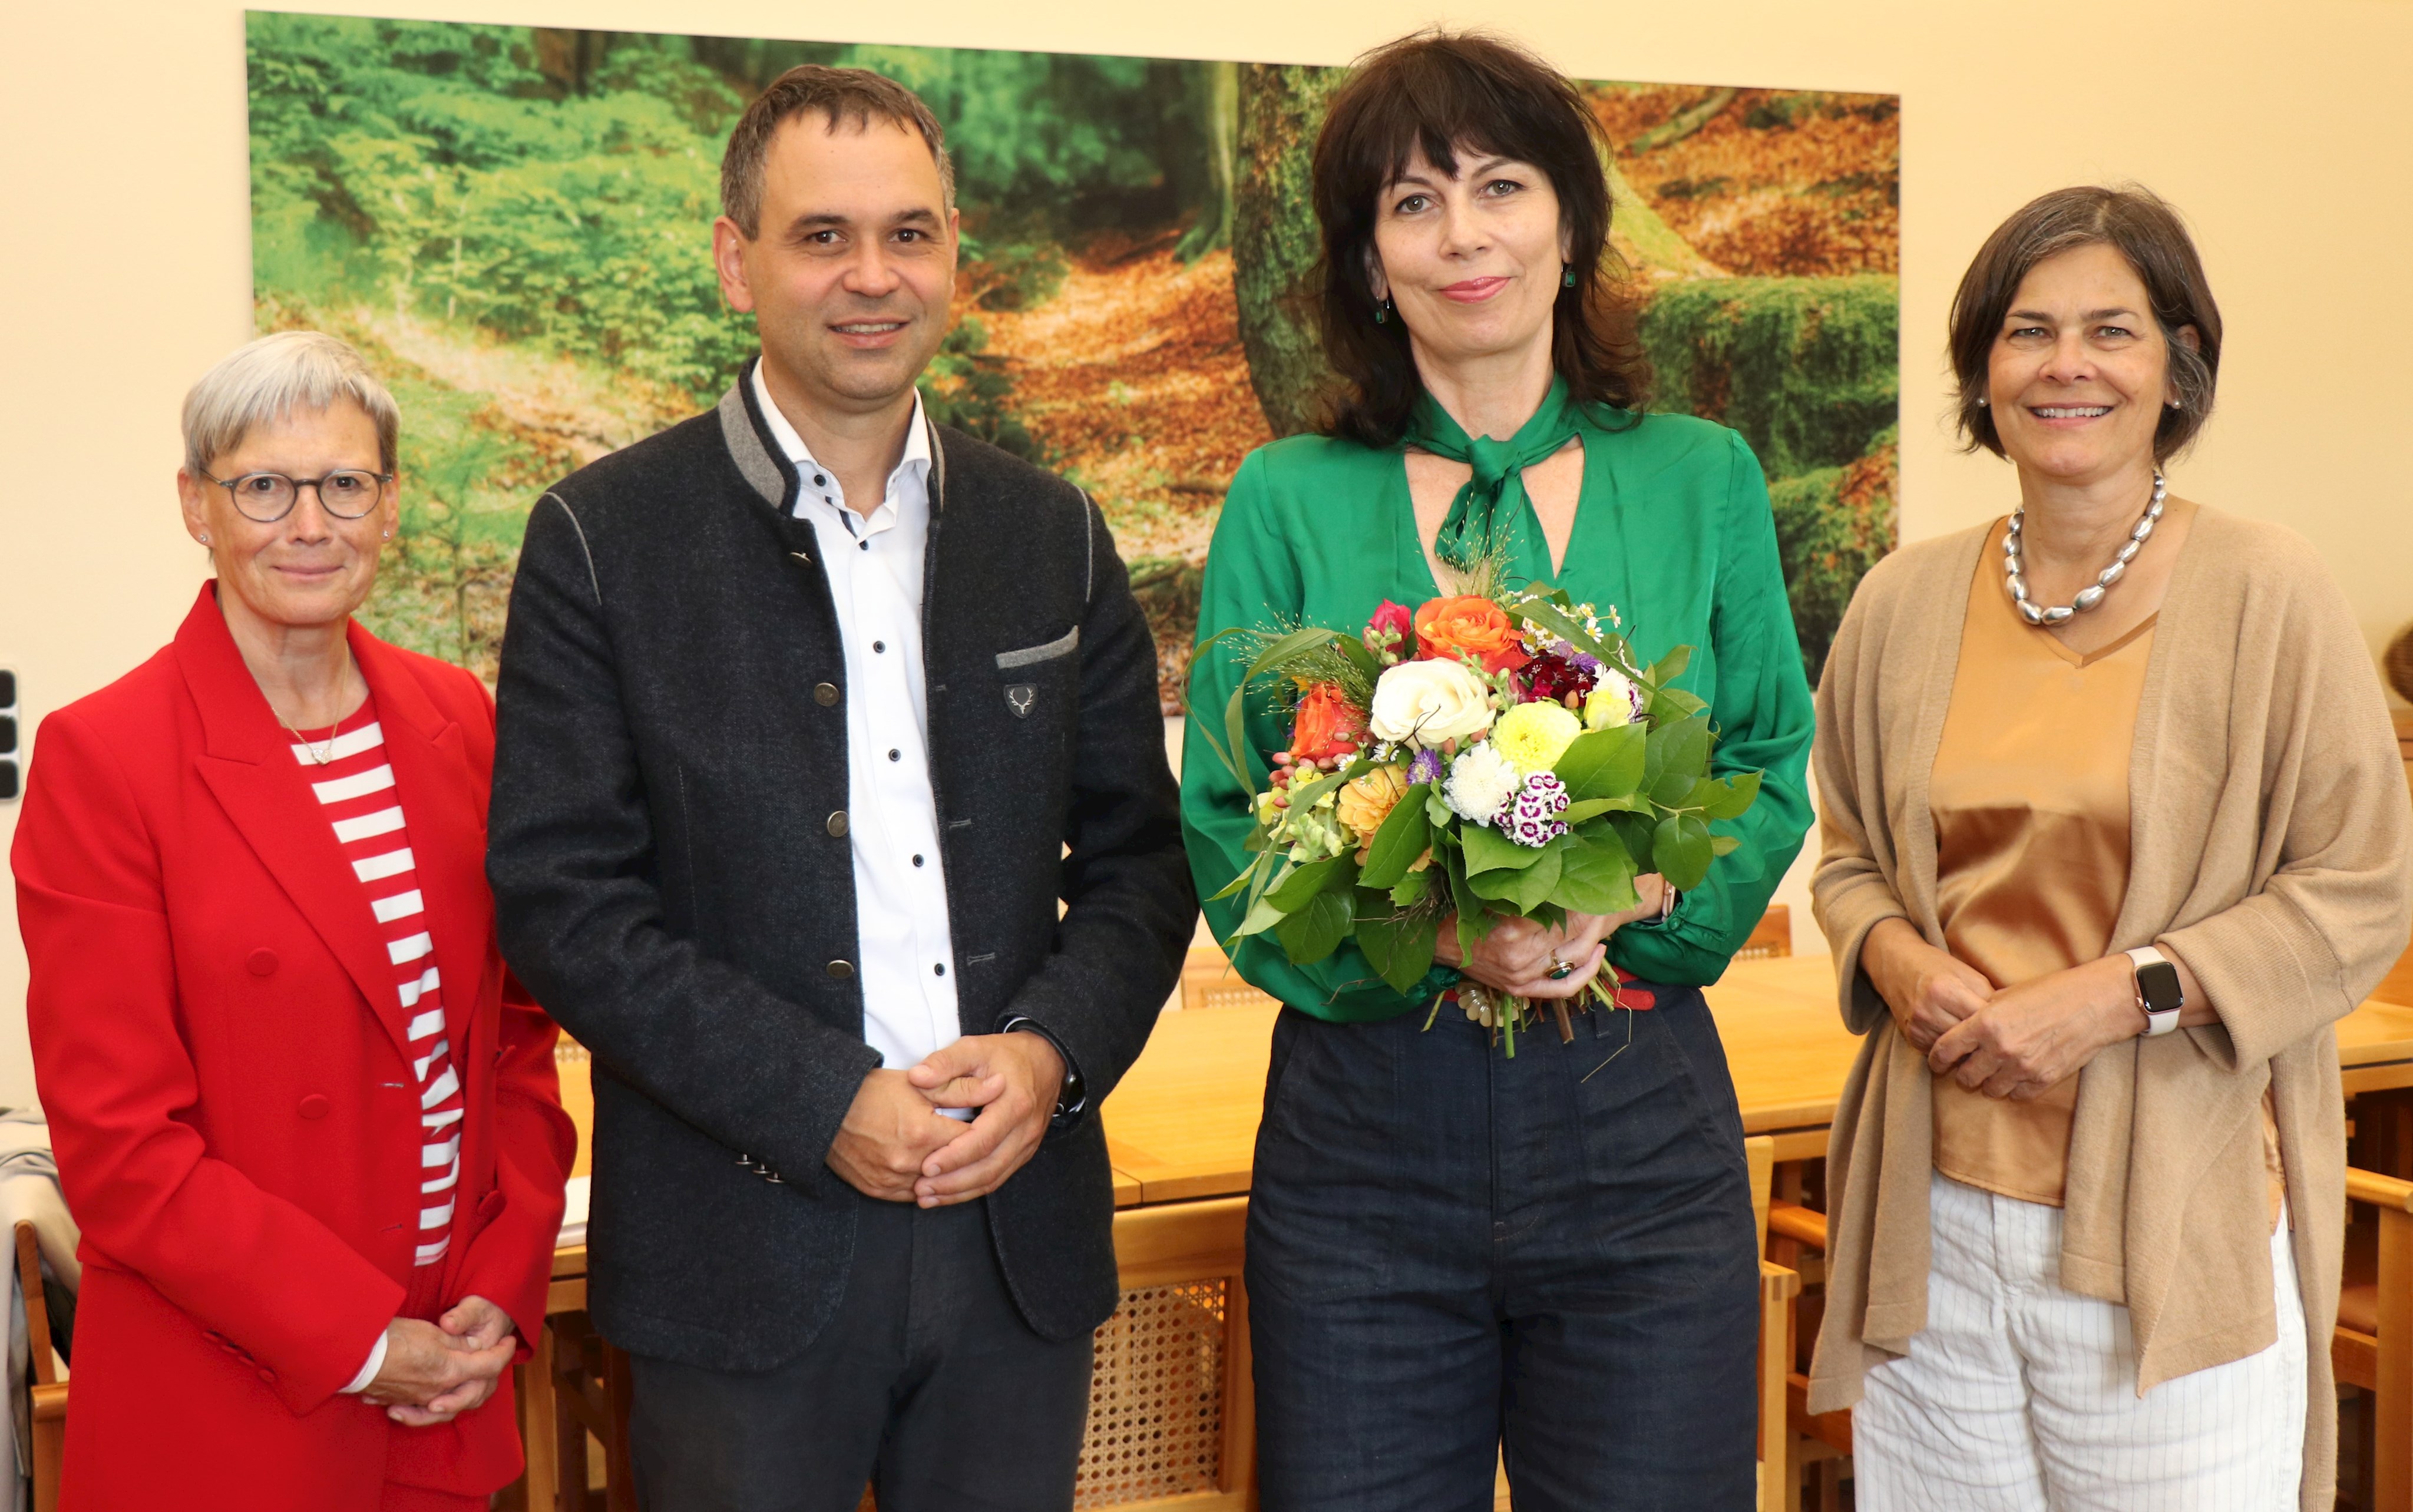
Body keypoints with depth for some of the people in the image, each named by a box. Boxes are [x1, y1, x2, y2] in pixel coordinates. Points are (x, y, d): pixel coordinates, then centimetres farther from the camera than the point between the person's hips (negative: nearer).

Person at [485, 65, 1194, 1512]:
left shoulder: (1054, 534, 8)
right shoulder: (605, 538, -3)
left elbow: (1140, 857, 10)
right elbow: (561, 895, -8)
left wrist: (1054, 1049, -9)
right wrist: (822, 1100, -15)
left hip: (1019, 1221, 3)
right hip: (744, 1249, -3)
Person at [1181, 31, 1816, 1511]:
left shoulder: (1702, 481, 5)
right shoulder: (1287, 501, 2)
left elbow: (1773, 767, 6)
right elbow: (1225, 817, -1)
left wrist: (1648, 887, -15)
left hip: (1640, 1123, 1)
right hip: (1362, 1123, 0)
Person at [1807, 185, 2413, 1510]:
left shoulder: (2265, 593, -5)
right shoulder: (1904, 603, 7)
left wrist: (2120, 996, -13)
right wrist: (1897, 956, -4)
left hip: (2172, 1230, -3)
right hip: (1936, 1219, 3)